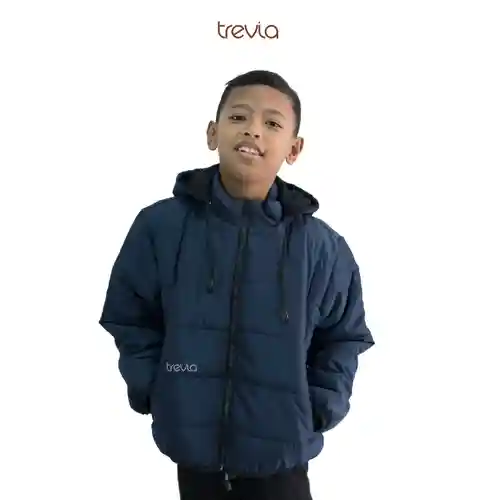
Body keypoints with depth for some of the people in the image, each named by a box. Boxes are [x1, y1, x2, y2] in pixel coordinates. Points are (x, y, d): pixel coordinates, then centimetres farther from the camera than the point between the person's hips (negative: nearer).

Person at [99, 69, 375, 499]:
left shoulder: (320, 245, -9)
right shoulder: (161, 225, -9)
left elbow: (345, 336, 2)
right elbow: (129, 320, 1)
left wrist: (316, 411, -5)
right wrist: (153, 392, -5)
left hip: (281, 453, -1)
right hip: (193, 447, 2)